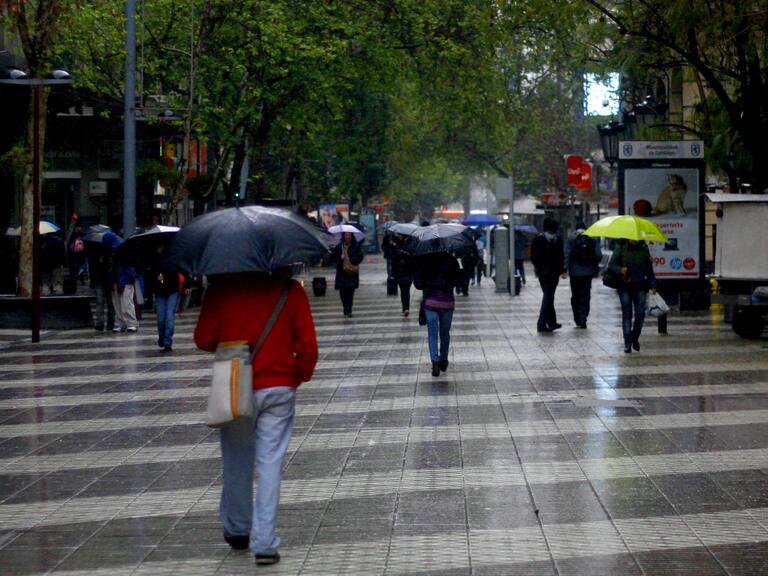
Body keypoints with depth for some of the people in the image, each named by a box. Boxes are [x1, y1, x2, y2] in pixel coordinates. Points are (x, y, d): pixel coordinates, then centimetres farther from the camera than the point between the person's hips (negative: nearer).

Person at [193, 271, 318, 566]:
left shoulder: (221, 288, -8)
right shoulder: (290, 290, -6)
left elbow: (204, 339, -6)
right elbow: (308, 345, -7)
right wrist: (300, 376, 10)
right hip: (279, 389, 0)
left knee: (237, 463, 16)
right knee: (270, 464, 3)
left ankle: (238, 530, 32)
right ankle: (264, 543, 0)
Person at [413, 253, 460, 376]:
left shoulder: (422, 261, -3)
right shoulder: (450, 260, -3)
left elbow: (418, 284, -2)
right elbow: (458, 281, -1)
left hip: (430, 302, -1)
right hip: (447, 302, 1)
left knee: (432, 334, 0)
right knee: (445, 333, 17)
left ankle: (435, 361, -17)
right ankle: (443, 361, 25)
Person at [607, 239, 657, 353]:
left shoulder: (643, 248, 7)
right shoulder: (621, 247, -1)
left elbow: (649, 267, 14)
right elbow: (611, 265, 0)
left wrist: (652, 285, 11)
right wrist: (620, 270, -21)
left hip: (640, 286, 2)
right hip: (625, 286, -2)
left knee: (640, 313, -4)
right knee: (627, 314, 0)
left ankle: (635, 338, 18)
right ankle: (627, 344, 5)